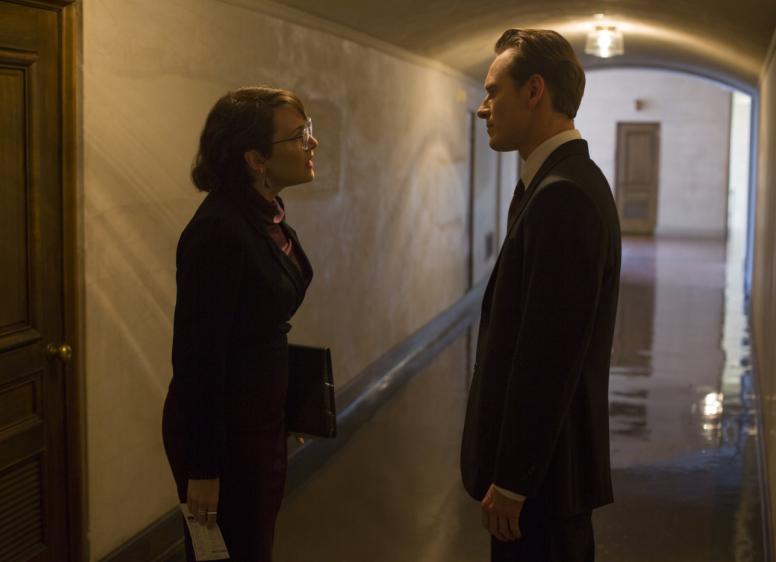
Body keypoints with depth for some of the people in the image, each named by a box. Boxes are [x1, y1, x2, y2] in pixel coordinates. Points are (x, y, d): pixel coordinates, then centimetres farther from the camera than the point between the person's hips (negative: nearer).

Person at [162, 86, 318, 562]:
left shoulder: (267, 215, 2)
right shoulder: (219, 229, -24)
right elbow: (198, 356, -23)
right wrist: (203, 469, -19)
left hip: (263, 419, 8)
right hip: (223, 428, -8)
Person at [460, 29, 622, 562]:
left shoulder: (562, 196, -22)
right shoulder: (565, 182, 9)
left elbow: (548, 356, -25)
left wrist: (511, 481, -19)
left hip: (541, 465, -9)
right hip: (546, 452, 9)